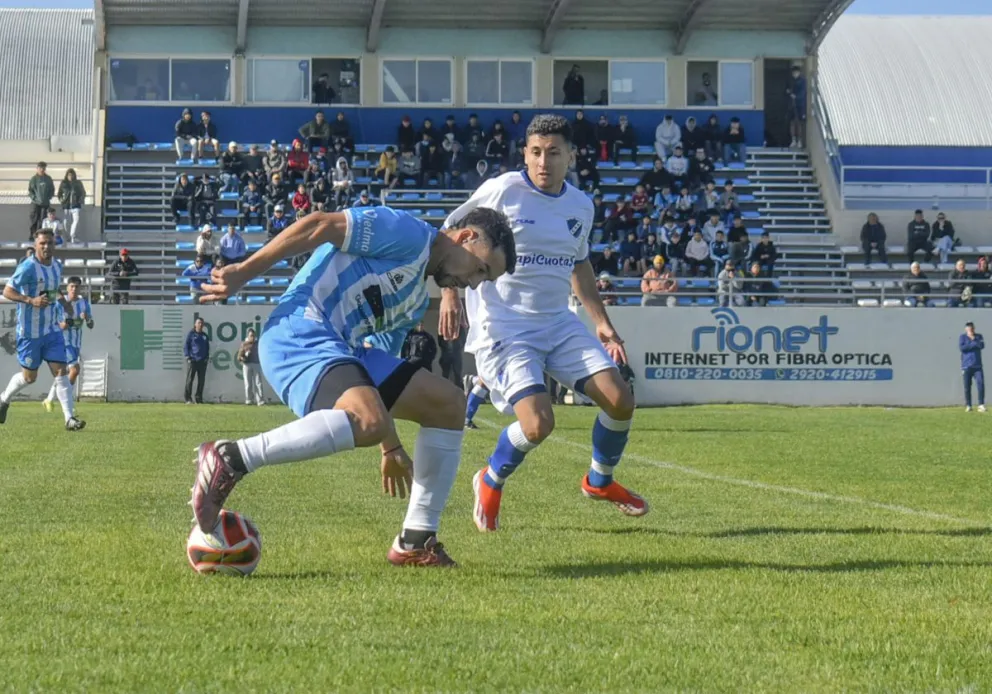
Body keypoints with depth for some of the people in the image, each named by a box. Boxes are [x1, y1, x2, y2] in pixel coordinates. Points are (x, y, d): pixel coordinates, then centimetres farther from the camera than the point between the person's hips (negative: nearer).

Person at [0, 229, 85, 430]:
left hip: (52, 329, 6)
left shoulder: (57, 265, 7)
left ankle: (69, 418, -10)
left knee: (60, 371, -7)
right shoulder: (28, 267, -16)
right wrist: (31, 300, -29)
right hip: (30, 331, -5)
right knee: (29, 377, 6)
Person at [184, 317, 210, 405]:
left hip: (202, 361, 5)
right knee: (189, 379, -7)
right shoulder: (191, 334, 3)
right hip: (192, 360, -5)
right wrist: (187, 357, -9)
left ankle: (199, 399, 9)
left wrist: (207, 357, 8)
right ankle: (188, 399, -6)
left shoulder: (205, 336, 17)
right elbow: (185, 346, 0)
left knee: (201, 381, 3)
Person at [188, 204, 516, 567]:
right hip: (298, 334, -10)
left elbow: (381, 367, 33)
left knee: (449, 403, 9)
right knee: (367, 421, -36)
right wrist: (243, 271, -12)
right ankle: (229, 459, -27)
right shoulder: (407, 233, -2)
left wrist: (391, 446, 33)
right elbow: (317, 226, -10)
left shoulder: (417, 301, 27)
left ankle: (414, 543, 9)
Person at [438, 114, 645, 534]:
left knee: (620, 401, -3)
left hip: (559, 323, 6)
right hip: (503, 327, -6)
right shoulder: (503, 190, -11)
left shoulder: (581, 206, 6)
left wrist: (601, 323, 15)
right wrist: (449, 294, -12)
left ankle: (600, 481, 26)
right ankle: (491, 482, 11)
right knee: (538, 424, -21)